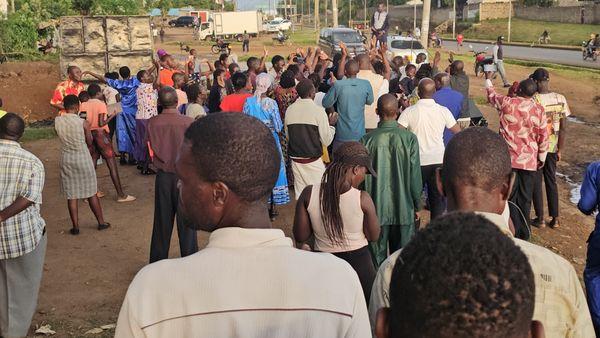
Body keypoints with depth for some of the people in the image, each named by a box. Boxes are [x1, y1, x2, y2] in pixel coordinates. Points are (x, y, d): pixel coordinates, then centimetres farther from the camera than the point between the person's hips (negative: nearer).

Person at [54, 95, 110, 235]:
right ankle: (101, 222, 22)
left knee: (71, 195, 10)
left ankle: (76, 227, 14)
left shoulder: (57, 121, -7)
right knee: (91, 193, 11)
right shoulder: (83, 123, -16)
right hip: (83, 159, -2)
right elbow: (89, 143, -4)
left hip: (66, 160, 2)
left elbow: (63, 136, 8)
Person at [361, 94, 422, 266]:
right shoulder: (409, 139, -11)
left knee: (377, 257, 13)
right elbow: (415, 176, -6)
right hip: (403, 209, 0)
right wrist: (417, 206, 8)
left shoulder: (367, 140, -11)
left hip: (376, 209, 0)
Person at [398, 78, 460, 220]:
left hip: (417, 161, -1)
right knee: (438, 199, 12)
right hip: (439, 160, 1)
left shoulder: (409, 111, -11)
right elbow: (458, 131, 6)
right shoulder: (443, 111, -5)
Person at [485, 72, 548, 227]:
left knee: (509, 196, 8)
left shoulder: (507, 103, -9)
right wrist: (542, 158, 12)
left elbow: (492, 96, 13)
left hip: (509, 159, -1)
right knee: (525, 197, 9)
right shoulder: (539, 110, -5)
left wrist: (488, 79, 30)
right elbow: (544, 137, -1)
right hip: (530, 161, 1)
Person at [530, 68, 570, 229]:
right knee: (551, 181, 16)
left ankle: (540, 218, 15)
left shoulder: (533, 100, -18)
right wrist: (560, 149, 6)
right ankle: (555, 218, 21)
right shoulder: (560, 99, -5)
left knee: (536, 182, 9)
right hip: (553, 147, 4)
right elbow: (563, 128, -2)